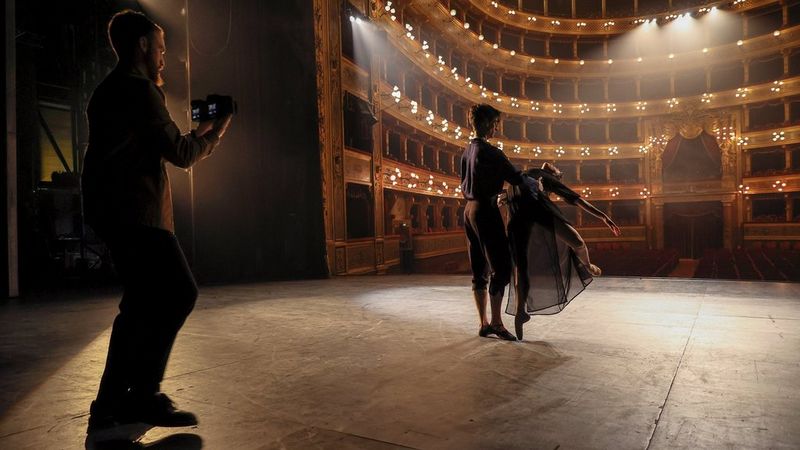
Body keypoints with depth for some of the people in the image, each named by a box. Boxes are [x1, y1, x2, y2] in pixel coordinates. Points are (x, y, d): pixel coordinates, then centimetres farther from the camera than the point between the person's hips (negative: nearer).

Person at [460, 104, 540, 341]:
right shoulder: (490, 152, -12)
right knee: (501, 267, -3)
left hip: (469, 210, 9)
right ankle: (496, 322, 1)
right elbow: (515, 177, -9)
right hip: (486, 211, -9)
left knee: (479, 270, 10)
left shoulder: (466, 151, 14)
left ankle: (483, 323, 14)